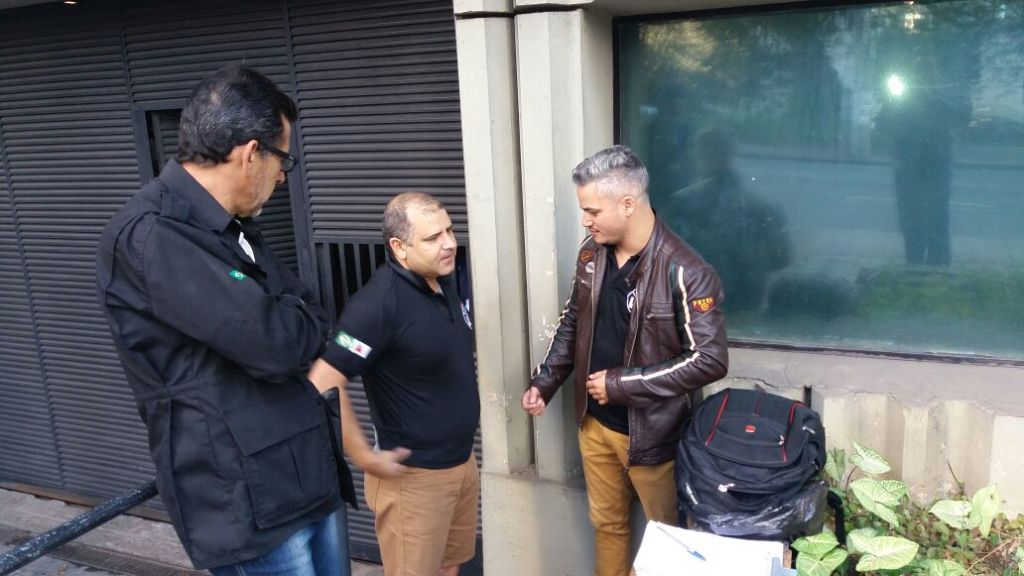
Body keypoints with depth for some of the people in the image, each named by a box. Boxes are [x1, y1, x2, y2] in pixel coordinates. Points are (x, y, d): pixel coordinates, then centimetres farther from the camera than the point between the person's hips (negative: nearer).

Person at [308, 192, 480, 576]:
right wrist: (366, 458, -21)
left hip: (463, 462, 8)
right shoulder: (379, 304, -24)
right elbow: (323, 384, -27)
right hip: (414, 475, -8)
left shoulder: (447, 280, 2)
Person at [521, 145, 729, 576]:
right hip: (594, 423, 6)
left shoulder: (684, 272, -24)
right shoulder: (592, 253, -3)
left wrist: (621, 383, -23)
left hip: (652, 432, -6)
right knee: (606, 523, 24)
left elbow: (710, 360, -25)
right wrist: (545, 381, 3)